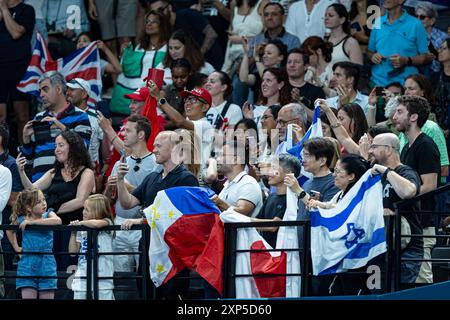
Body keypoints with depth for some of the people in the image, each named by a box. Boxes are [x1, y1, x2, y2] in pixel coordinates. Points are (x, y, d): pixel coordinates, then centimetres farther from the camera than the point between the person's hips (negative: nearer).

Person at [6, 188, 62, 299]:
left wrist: (32, 222, -22)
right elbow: (9, 230, 24)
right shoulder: (22, 219, 3)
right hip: (27, 265, 0)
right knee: (28, 295, -6)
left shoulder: (48, 215, 1)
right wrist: (16, 247, 16)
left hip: (46, 265, 0)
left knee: (47, 296, 2)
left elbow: (57, 221, -23)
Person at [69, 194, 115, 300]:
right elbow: (73, 251, 12)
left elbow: (96, 223, -28)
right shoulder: (82, 230, 11)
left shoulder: (107, 223, -3)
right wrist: (73, 233, 5)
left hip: (101, 275, -5)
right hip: (82, 276, 5)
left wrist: (80, 223, -11)